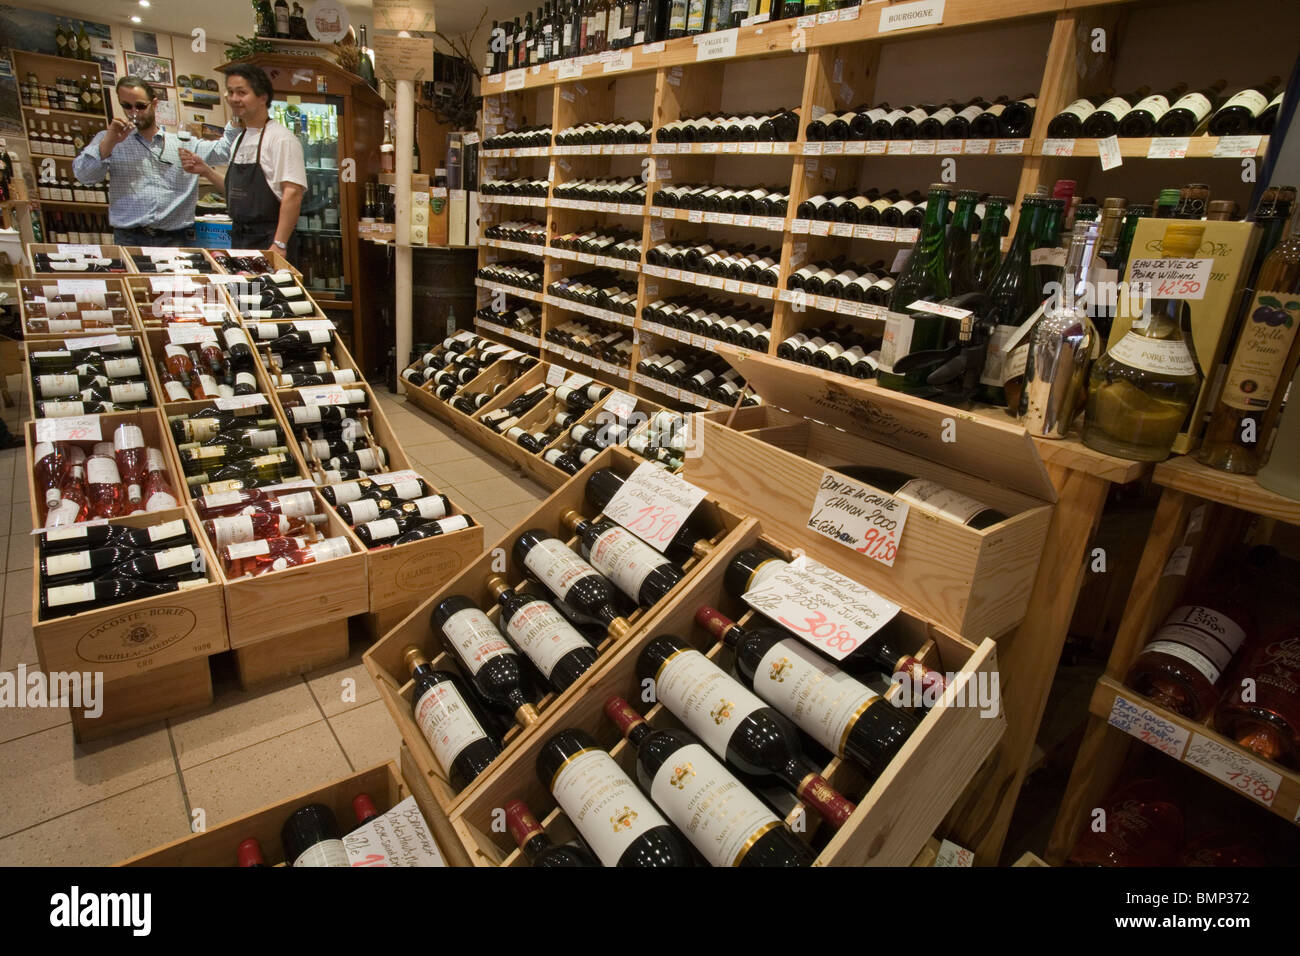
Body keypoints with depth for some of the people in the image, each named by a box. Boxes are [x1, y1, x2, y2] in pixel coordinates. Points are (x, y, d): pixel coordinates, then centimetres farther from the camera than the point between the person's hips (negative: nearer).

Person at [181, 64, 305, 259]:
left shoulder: (281, 138, -11)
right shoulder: (239, 140, 16)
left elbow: (293, 194, -19)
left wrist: (279, 244, -24)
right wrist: (205, 171, 9)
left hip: (267, 241, -8)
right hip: (239, 239, 8)